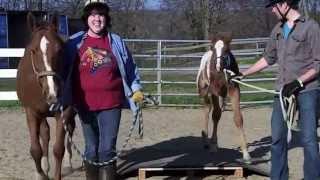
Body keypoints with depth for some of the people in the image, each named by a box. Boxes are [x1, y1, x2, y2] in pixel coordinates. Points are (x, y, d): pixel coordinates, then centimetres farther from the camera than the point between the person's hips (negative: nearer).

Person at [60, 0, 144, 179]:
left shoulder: (116, 42, 1)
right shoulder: (75, 42, 1)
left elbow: (130, 68, 9)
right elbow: (64, 70, 6)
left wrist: (136, 89, -1)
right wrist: (60, 94, 0)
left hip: (111, 103, -1)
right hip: (85, 104, 1)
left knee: (107, 149, -2)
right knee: (91, 149, 12)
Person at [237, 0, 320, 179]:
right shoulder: (278, 29, 11)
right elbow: (268, 58, 21)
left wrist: (298, 82, -19)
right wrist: (243, 74, 21)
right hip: (283, 90, 6)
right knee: (278, 138, 9)